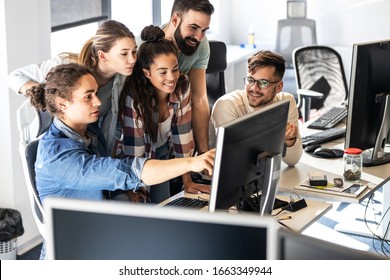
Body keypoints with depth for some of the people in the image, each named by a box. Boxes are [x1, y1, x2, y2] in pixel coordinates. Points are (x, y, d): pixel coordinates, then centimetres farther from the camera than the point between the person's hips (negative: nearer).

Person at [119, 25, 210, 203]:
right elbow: (133, 152, -29)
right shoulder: (135, 97, -33)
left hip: (163, 158, 4)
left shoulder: (182, 86, -18)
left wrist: (187, 182, -11)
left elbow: (182, 133, -13)